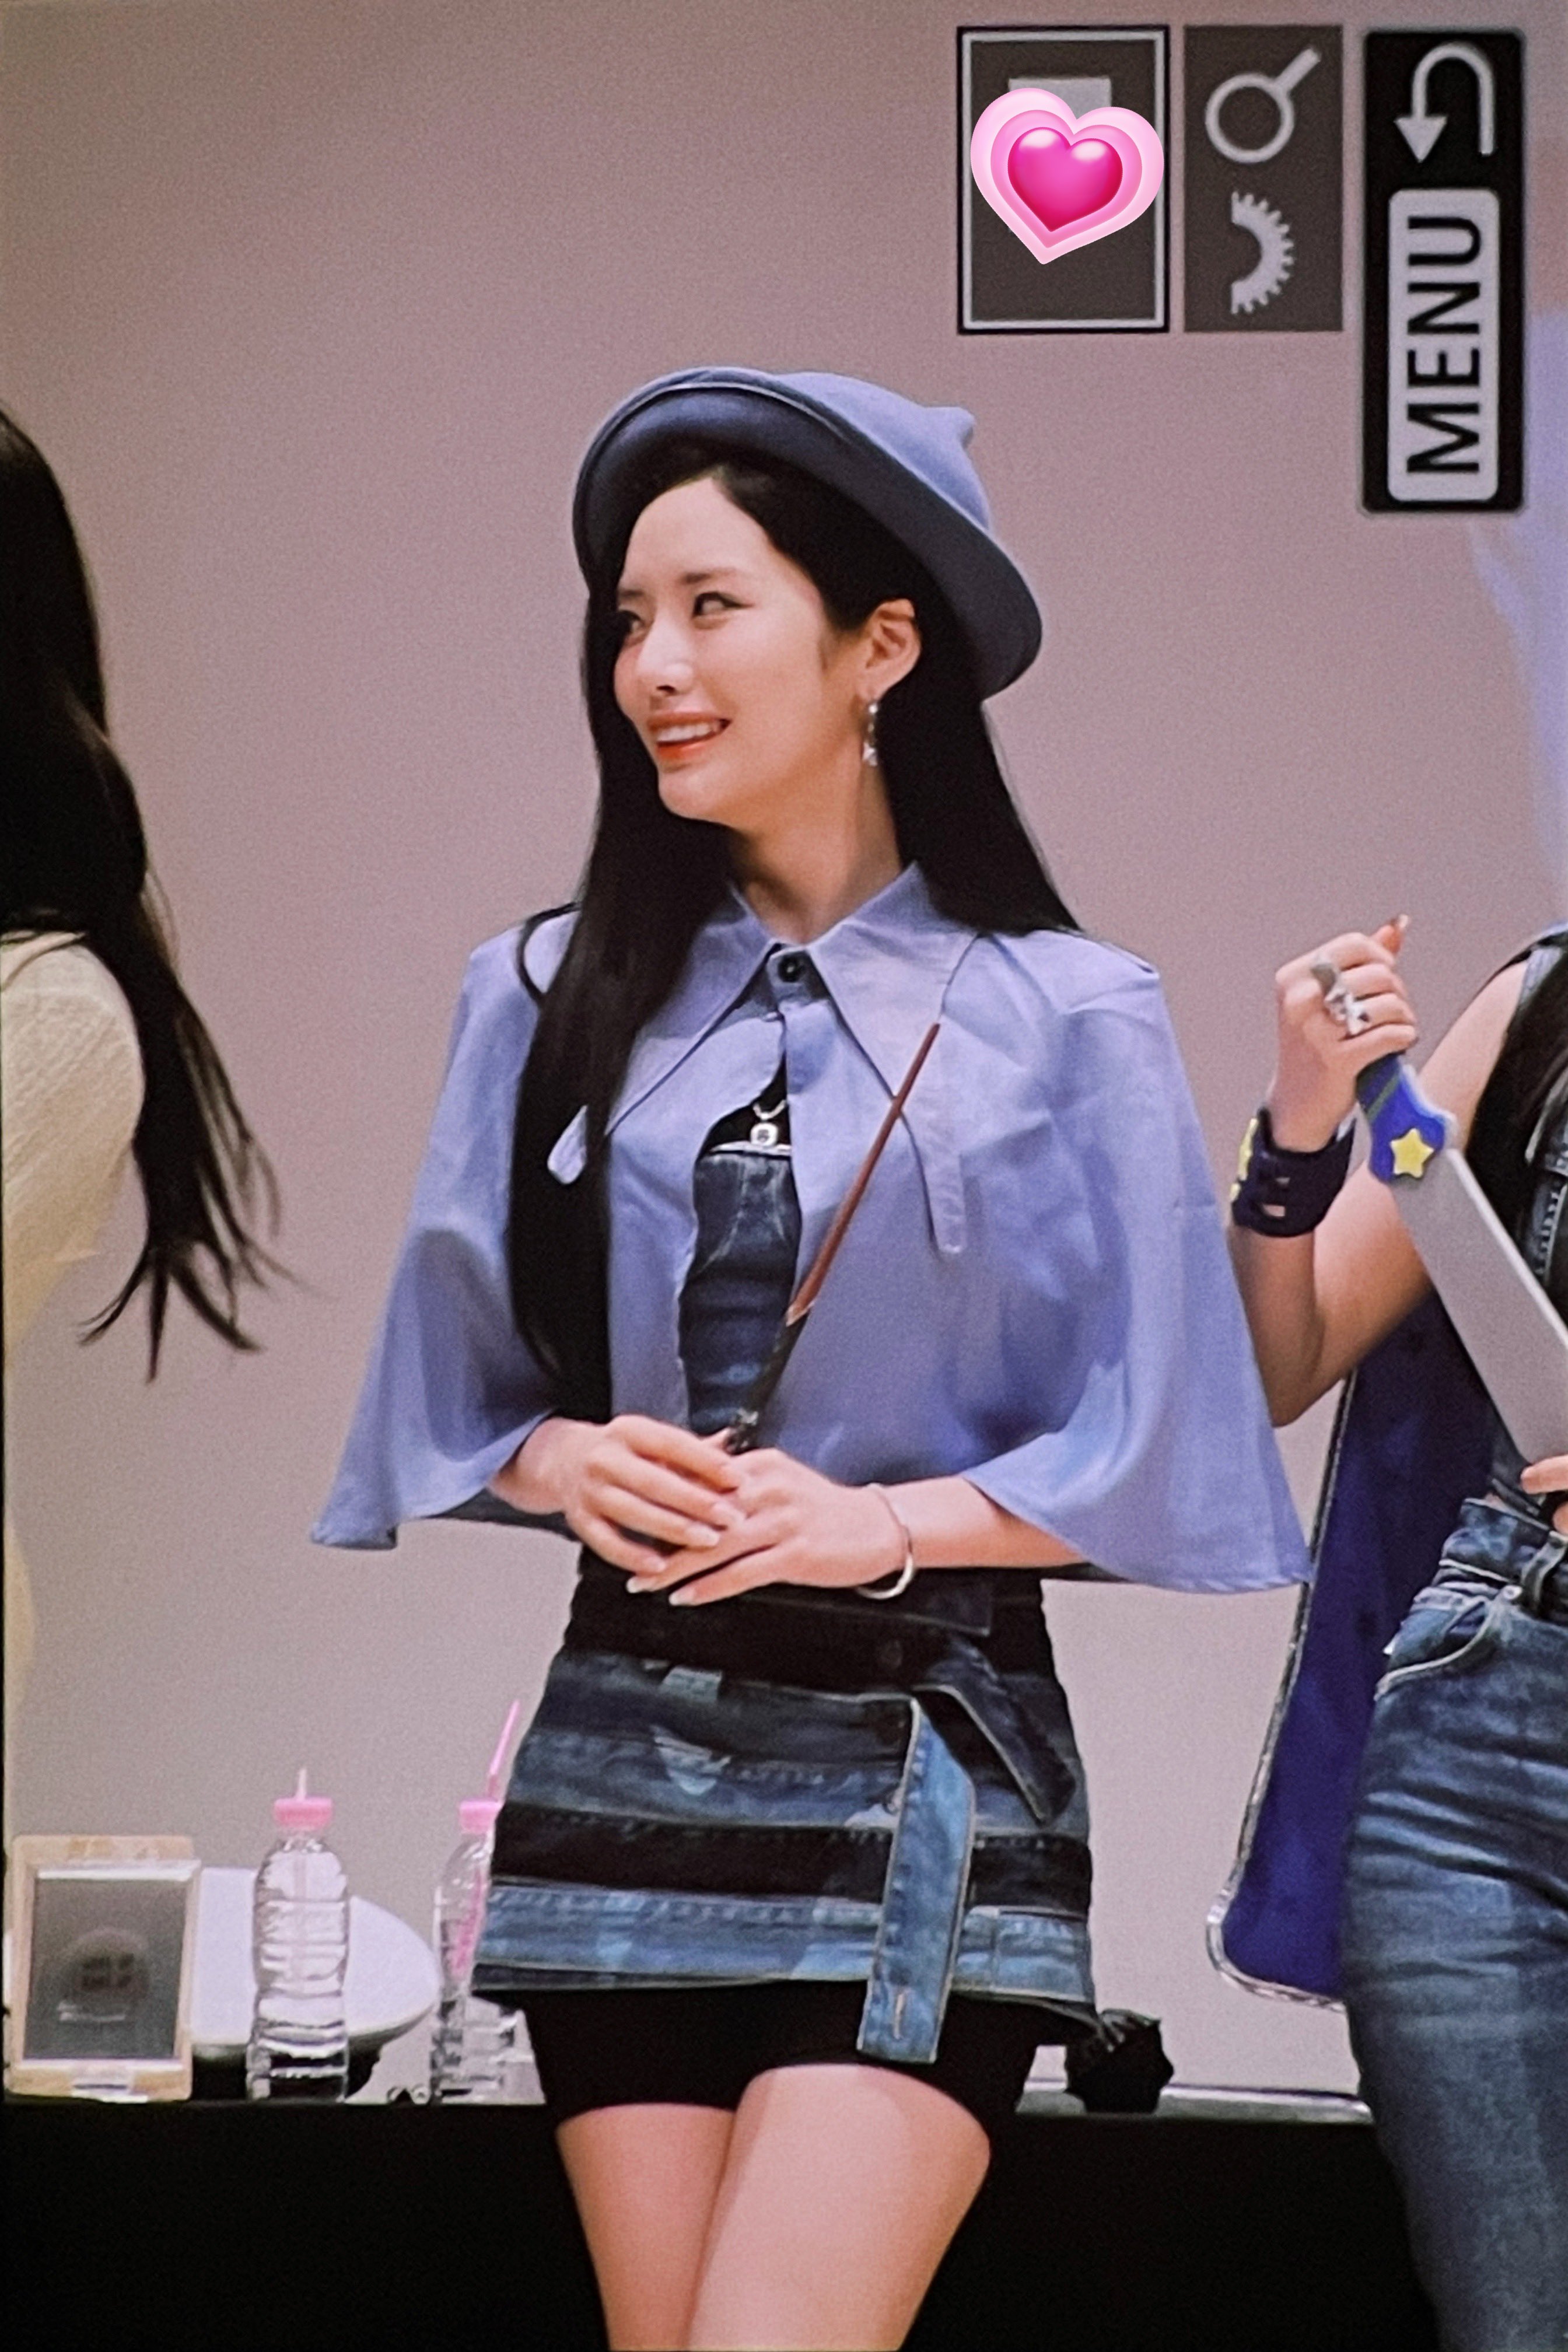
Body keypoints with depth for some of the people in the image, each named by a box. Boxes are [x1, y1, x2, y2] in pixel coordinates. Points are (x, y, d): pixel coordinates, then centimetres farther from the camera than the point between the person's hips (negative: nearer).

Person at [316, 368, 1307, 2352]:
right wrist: (562, 1463, -8)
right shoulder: (552, 998, 8)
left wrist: (879, 1520, -15)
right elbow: (450, 1389, 13)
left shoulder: (1065, 1019, -2)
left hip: (928, 1762, -3)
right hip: (620, 1755, 3)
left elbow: (1149, 1454, -2)